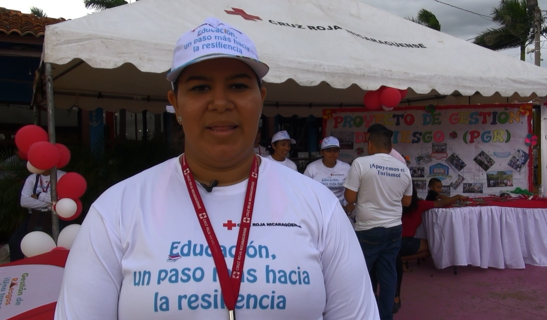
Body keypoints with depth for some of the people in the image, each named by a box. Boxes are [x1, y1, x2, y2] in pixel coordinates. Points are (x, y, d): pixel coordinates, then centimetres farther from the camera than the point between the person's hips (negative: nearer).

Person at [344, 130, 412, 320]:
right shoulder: (403, 168, 4)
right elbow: (407, 201, 13)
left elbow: (350, 197, -10)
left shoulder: (361, 163, -11)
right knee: (388, 274, 12)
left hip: (368, 230, -5)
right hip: (394, 229, 5)